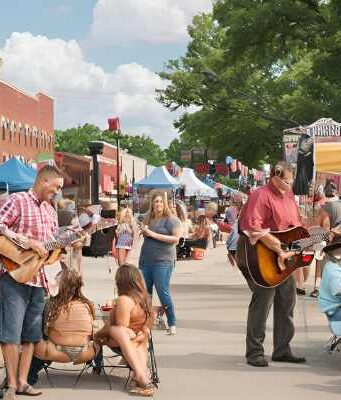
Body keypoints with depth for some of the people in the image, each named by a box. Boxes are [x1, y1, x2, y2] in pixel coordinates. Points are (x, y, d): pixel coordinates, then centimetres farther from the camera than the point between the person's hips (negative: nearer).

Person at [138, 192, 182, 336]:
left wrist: (154, 234, -14)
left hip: (163, 261, -6)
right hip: (145, 260, 6)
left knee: (163, 292, -10)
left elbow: (176, 238, -14)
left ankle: (172, 324, -1)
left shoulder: (171, 220, -4)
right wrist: (144, 231, 5)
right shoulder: (148, 219, 15)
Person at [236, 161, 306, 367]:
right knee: (263, 299, -10)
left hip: (284, 258, 9)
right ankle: (255, 352, 0)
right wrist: (279, 250, -28)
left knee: (287, 300, 11)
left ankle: (282, 350, 22)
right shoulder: (262, 195, -16)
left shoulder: (288, 196, 11)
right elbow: (255, 230, -28)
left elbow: (297, 225, 22)